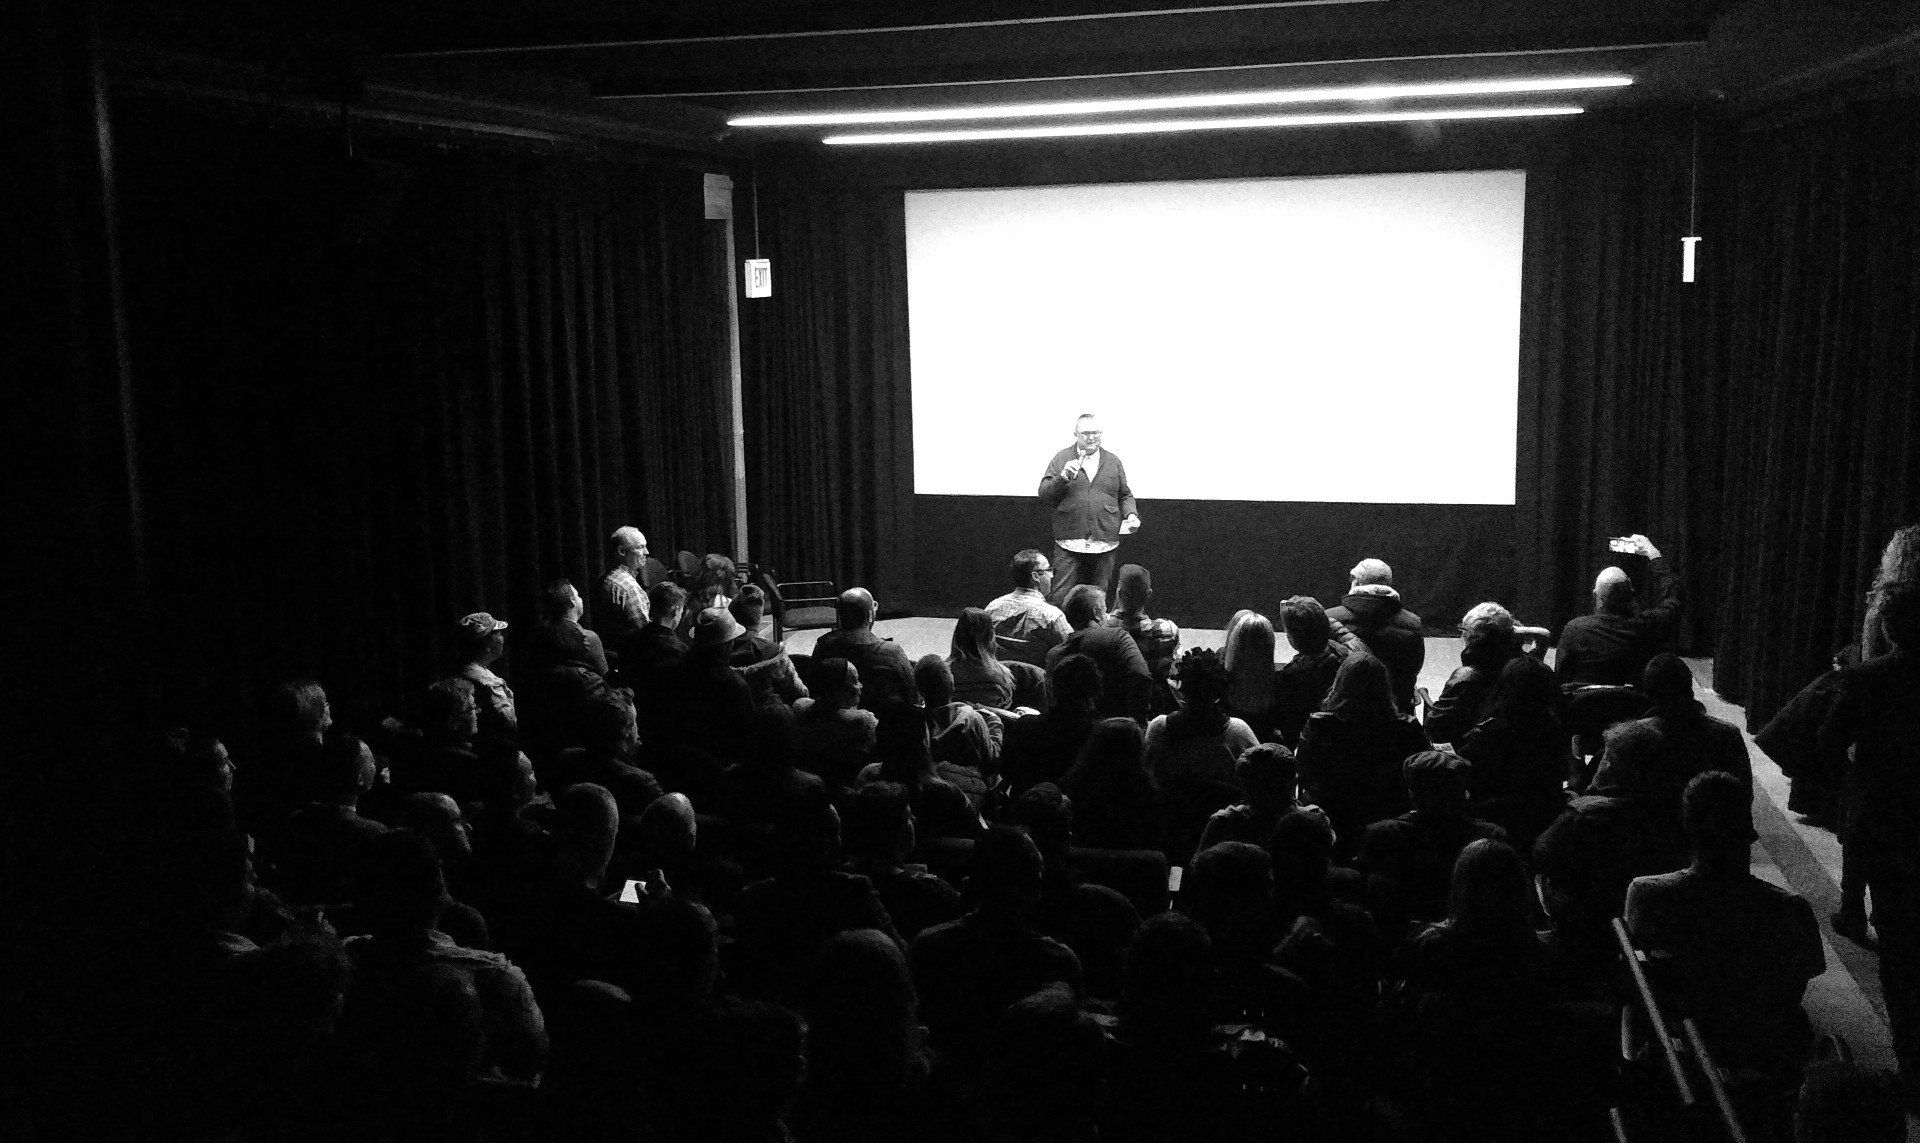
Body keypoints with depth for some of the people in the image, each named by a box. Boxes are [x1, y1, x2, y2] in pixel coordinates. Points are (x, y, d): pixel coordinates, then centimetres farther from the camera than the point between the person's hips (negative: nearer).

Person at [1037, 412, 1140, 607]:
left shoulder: (1113, 462, 13)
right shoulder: (1061, 458, 5)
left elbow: (1125, 495, 21)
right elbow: (1044, 494, -1)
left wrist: (1131, 514, 2)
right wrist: (1063, 478, -17)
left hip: (1105, 545, 2)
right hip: (1069, 544, -2)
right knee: (1061, 597, -6)